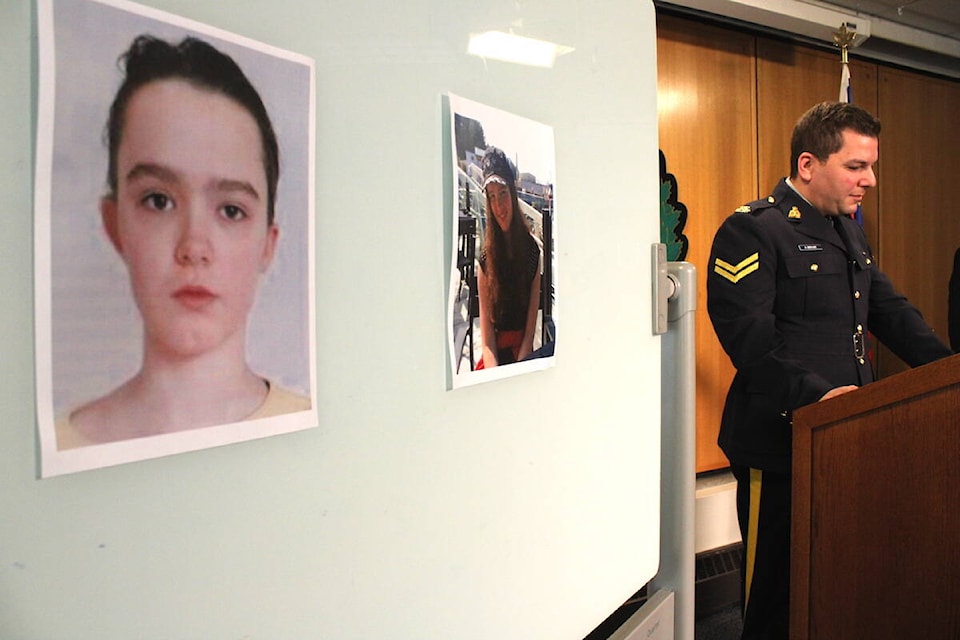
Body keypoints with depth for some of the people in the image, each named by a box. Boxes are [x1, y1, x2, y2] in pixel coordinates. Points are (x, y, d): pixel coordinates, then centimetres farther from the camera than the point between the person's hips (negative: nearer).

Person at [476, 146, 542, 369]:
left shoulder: (532, 249, 0)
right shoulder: (486, 259, -1)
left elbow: (530, 330, -1)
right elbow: (487, 338, -4)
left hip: (524, 355, 0)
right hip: (496, 355, 0)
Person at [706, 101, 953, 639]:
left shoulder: (849, 231, 18)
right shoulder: (752, 230, -12)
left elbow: (889, 309, 18)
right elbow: (745, 331, -22)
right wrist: (815, 394, -31)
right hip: (780, 444, -8)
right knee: (777, 586, 5)